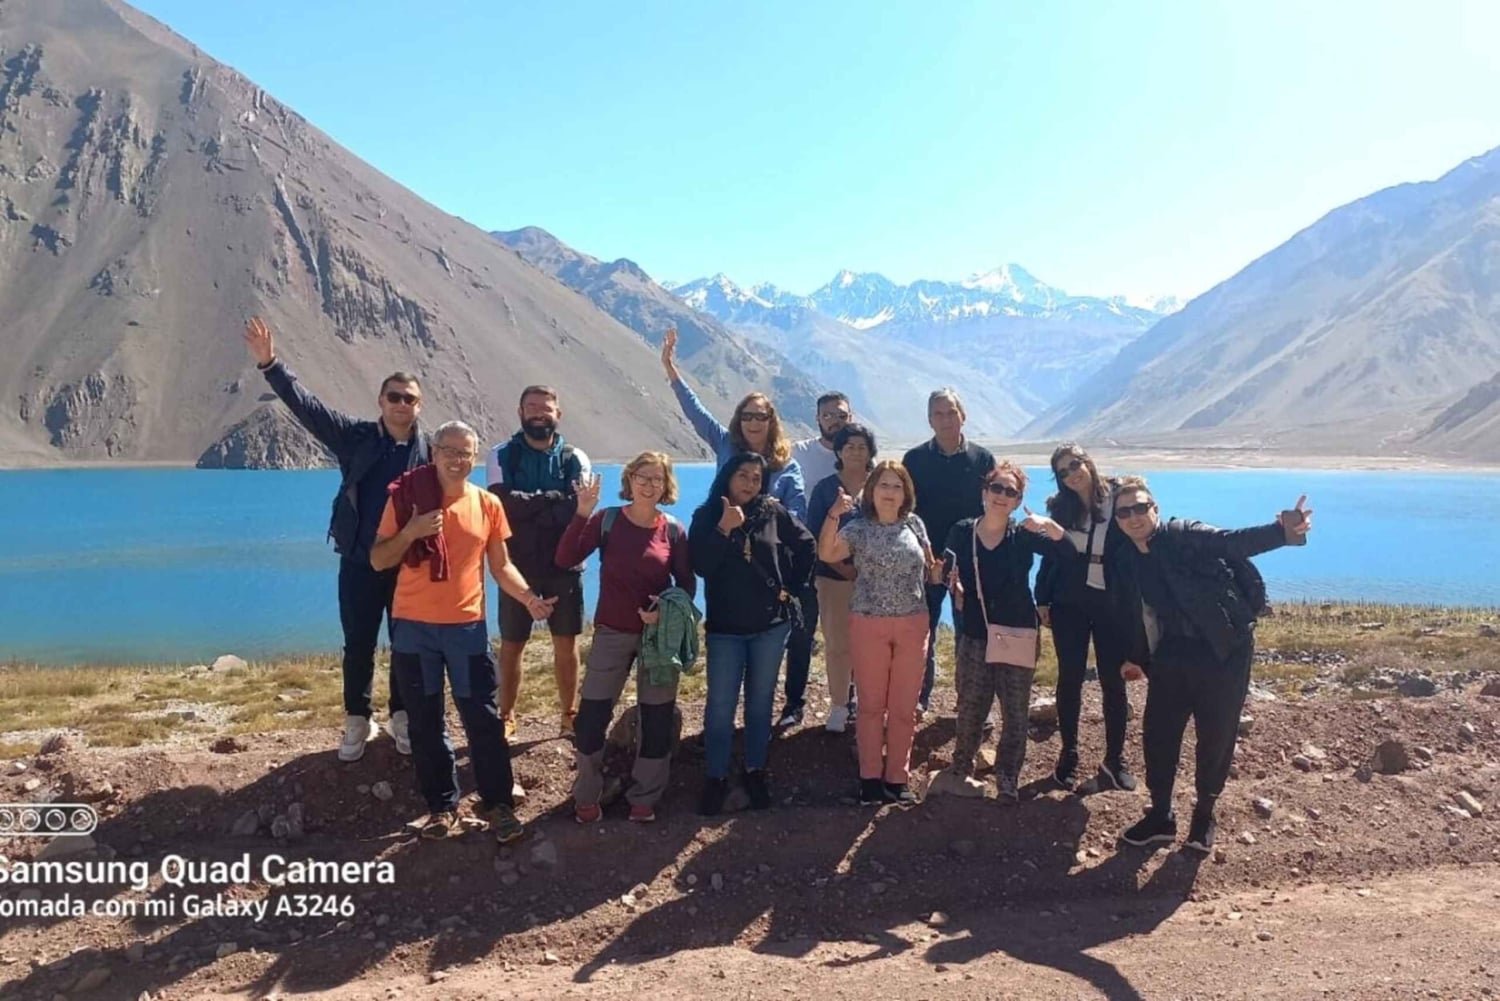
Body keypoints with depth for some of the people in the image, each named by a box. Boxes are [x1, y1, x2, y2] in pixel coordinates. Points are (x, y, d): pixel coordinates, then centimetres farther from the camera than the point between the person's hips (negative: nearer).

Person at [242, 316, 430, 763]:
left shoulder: (431, 449, -4)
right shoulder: (356, 437, -2)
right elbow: (307, 406, -9)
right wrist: (270, 363, -19)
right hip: (359, 563, 0)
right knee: (358, 646, 10)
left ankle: (402, 717, 29)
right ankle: (358, 721, 26)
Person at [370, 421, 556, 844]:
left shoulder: (487, 504, 2)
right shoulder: (406, 496, -2)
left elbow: (501, 565, 7)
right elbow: (378, 560, 0)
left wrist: (529, 598, -10)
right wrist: (411, 532, -18)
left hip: (467, 626, 0)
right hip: (413, 627, 0)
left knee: (483, 719, 1)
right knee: (425, 723, 8)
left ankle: (498, 804, 13)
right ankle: (442, 805, 22)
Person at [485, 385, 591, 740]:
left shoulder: (575, 459, 2)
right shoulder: (501, 456, 0)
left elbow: (577, 511, -13)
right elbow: (503, 504, -16)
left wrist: (527, 506, -16)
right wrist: (552, 500, -13)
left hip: (564, 564, 1)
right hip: (517, 565, -1)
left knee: (566, 643, 9)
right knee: (511, 645, 7)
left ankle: (569, 716, 22)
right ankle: (506, 717, 21)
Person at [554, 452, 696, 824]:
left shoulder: (673, 530, -3)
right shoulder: (607, 520, -7)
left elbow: (687, 583, 3)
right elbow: (565, 560, -16)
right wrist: (582, 514, -26)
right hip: (612, 633, -1)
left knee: (657, 719, 8)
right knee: (592, 716, 0)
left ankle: (644, 797, 25)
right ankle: (587, 796, 20)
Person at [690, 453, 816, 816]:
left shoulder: (774, 511, -1)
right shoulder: (707, 516, -4)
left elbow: (806, 544, 9)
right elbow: (700, 566, -15)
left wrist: (793, 586, 4)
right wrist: (724, 530, -23)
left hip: (771, 623, 2)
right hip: (725, 626, -1)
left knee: (761, 700, 12)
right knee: (720, 704, 0)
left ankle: (755, 770, 26)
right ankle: (715, 776, 14)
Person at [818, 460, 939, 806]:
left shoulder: (915, 525, 5)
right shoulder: (858, 529, -4)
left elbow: (928, 569, 13)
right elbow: (826, 554, -21)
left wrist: (939, 572, -9)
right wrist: (833, 515, -31)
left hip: (912, 625, 3)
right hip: (869, 625, -3)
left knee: (904, 706, 9)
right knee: (872, 704, 7)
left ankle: (896, 778, 21)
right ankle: (870, 777, 18)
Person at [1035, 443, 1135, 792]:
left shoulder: (1119, 500, -5)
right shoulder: (1060, 507, 2)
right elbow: (1050, 556, 7)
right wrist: (1043, 600, 3)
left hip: (1113, 605, -2)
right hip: (1069, 605, 2)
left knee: (1113, 682, 6)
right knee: (1070, 680, 6)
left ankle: (1115, 759, 20)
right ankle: (1068, 755, 19)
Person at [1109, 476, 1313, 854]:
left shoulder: (1184, 536, -11)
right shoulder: (1123, 561, 5)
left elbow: (1235, 542, -28)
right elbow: (1131, 613, 17)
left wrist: (1282, 531, -46)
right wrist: (1133, 657, 23)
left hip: (1222, 654, -5)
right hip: (1171, 659, 5)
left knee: (1216, 738, 7)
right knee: (1157, 734, 6)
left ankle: (1204, 815, 28)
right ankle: (1160, 815, 25)